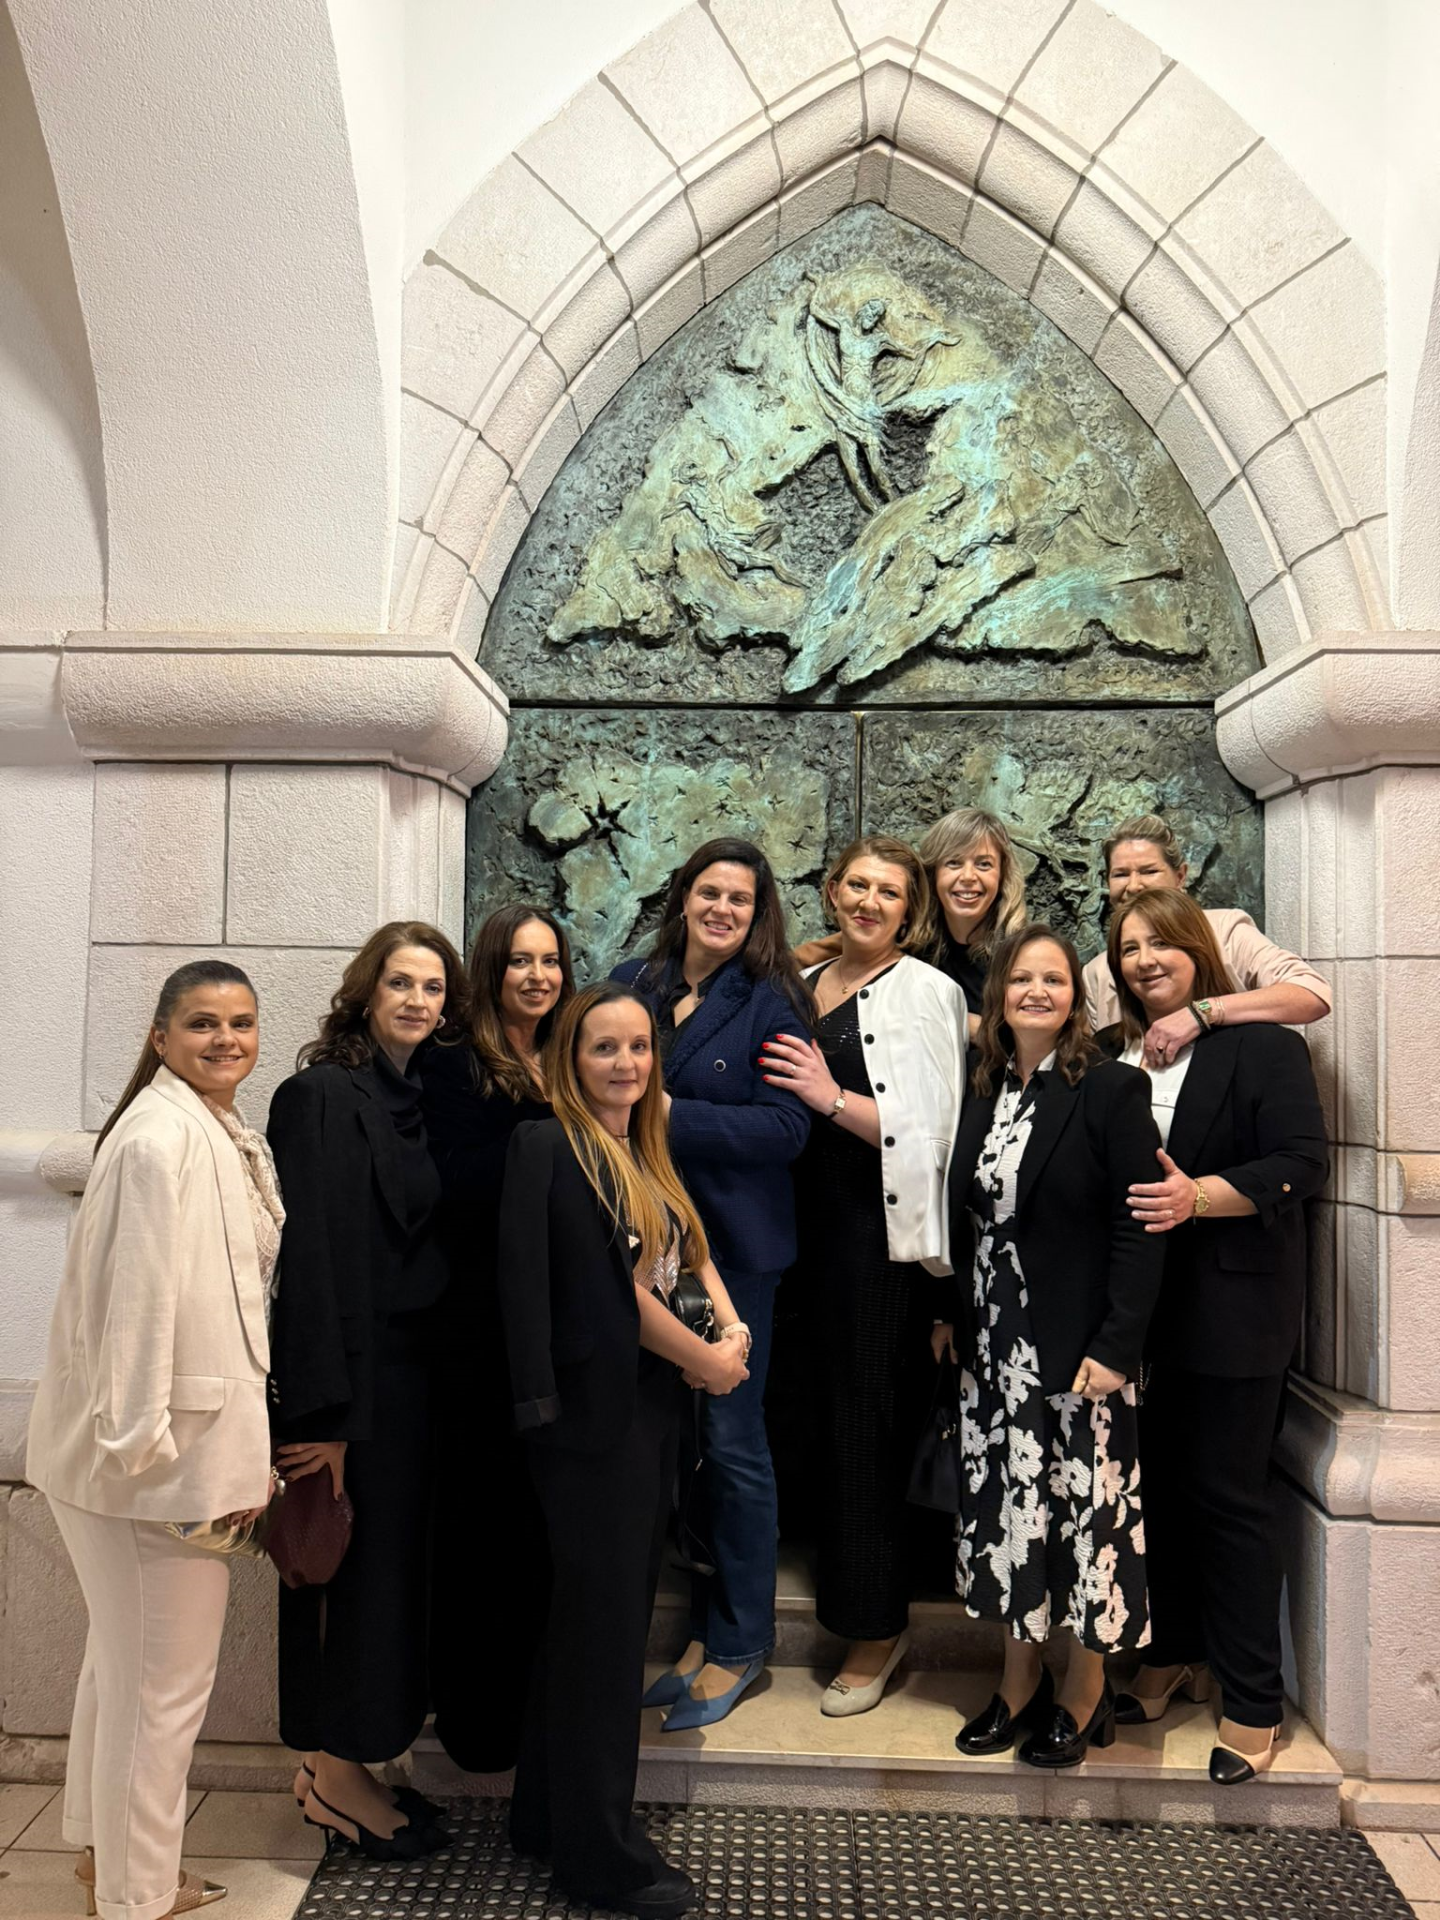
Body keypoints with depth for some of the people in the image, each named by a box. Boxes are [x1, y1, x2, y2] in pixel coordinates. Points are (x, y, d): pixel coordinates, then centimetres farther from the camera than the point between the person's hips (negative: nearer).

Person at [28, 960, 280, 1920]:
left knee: (125, 1659, 24)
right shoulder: (161, 1136, -19)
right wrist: (146, 1445, -21)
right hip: (156, 1447, -10)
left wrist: (249, 1440, 16)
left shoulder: (228, 1137, 12)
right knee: (164, 1682, 4)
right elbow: (139, 1298, -22)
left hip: (192, 1436, 10)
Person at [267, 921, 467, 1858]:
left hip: (415, 1364, 7)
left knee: (394, 1557, 15)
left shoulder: (427, 1098, 9)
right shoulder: (322, 1094, -13)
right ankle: (335, 1773, 24)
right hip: (356, 1368, -7)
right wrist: (324, 1408, -20)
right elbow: (314, 1255, -18)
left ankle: (341, 1761, 31)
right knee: (354, 1559, 5)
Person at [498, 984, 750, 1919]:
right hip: (595, 1411, -8)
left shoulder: (647, 1154, 12)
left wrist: (733, 1328, -9)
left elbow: (690, 1252, 10)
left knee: (606, 1612, 17)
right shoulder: (551, 1147, -13)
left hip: (653, 1405, 8)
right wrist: (708, 1362, -8)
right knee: (605, 1619, 4)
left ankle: (552, 1816, 34)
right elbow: (616, 1289, -15)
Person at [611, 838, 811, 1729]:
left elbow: (785, 1127, -14)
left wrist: (672, 1114, -18)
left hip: (733, 1246, -5)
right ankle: (703, 1625, 30)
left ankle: (740, 1641, 22)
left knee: (732, 1440, 4)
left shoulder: (772, 1003, -6)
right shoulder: (632, 984, 7)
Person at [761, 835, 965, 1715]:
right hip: (812, 1222, 6)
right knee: (830, 1405, 9)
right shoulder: (803, 989, 14)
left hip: (883, 1228, -6)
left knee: (867, 1416, 0)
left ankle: (877, 1625, 17)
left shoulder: (927, 992, -4)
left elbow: (929, 1128, -11)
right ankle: (872, 1611, 26)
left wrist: (834, 1098, -17)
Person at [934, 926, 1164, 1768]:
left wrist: (1116, 1347, -17)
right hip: (996, 1343, 5)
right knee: (1006, 1505, 12)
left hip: (1080, 1346, -5)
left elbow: (1137, 1231, -13)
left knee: (1087, 1507, 6)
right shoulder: (982, 1090, 7)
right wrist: (952, 1318, 9)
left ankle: (1086, 1690, 25)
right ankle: (1021, 1678, 29)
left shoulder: (1113, 1090, -10)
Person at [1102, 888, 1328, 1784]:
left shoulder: (1261, 1046, -4)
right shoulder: (1108, 1057, 11)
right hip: (1134, 1308, 5)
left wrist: (1199, 1196, -23)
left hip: (1231, 1308, -5)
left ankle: (1253, 1702, 16)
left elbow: (1303, 1165, -12)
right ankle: (1171, 1657, 31)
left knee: (1227, 1493, 2)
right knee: (1153, 1484, 13)